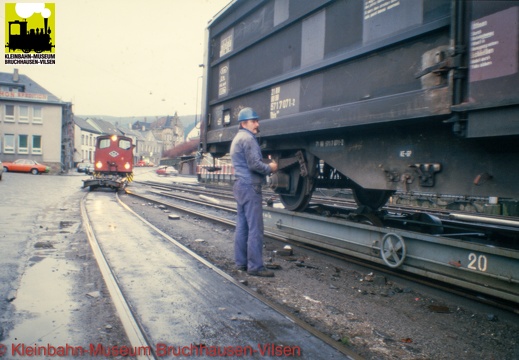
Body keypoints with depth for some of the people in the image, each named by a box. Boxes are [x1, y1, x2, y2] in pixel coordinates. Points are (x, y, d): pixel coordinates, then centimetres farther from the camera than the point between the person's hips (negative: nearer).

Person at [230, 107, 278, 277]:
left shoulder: (237, 139, 20)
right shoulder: (248, 138, -12)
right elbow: (254, 164, -19)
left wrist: (267, 165, 13)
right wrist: (270, 168, -3)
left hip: (240, 185, 10)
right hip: (250, 187, -10)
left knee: (242, 226, 11)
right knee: (255, 228, -8)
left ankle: (241, 262, 17)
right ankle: (255, 266, -6)